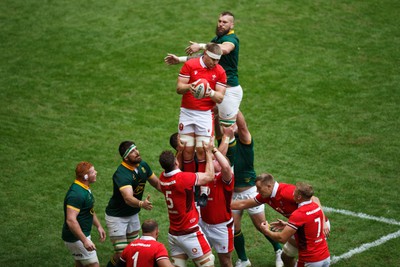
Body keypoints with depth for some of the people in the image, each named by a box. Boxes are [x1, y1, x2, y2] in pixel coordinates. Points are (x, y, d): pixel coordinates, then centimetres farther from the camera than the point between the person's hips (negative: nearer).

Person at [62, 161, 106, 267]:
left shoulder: (85, 188, 8)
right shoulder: (76, 194, -26)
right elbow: (71, 220, -32)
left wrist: (98, 226, 22)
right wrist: (85, 241, -33)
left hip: (83, 234, 10)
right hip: (76, 238, -10)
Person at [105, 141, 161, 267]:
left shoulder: (143, 165, -7)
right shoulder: (121, 174, -32)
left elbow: (157, 183, 9)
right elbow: (128, 198, -48)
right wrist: (141, 204, -66)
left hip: (133, 214, 8)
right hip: (117, 217, -7)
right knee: (121, 254, -9)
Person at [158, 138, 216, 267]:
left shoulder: (162, 178, -2)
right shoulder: (184, 178, -22)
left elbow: (172, 169, 24)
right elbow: (209, 175, -8)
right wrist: (208, 152, 0)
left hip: (173, 233, 7)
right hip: (189, 234, -7)